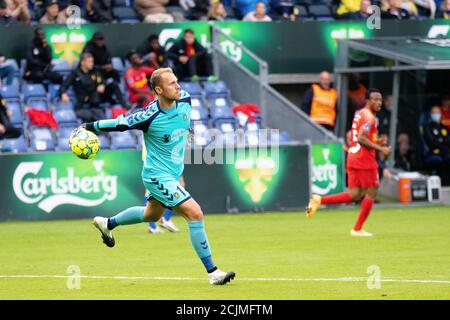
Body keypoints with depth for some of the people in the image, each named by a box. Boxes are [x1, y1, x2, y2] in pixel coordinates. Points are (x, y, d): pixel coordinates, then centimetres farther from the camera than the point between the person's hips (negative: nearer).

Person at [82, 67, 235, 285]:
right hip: (158, 176, -9)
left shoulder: (185, 100, -8)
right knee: (195, 214, -17)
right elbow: (120, 123, -13)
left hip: (173, 173, 9)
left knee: (151, 215, 30)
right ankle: (212, 273, -13)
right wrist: (90, 127, -5)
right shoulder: (149, 117, -26)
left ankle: (107, 223, 52)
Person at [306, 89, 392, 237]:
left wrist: (375, 142, 20)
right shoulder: (369, 116, -11)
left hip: (352, 158, 9)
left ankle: (319, 200, -3)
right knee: (371, 193, 2)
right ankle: (357, 229, 6)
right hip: (365, 159, -9)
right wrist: (380, 148, -18)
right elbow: (361, 138, -22)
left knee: (353, 194, 8)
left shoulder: (359, 114, 19)